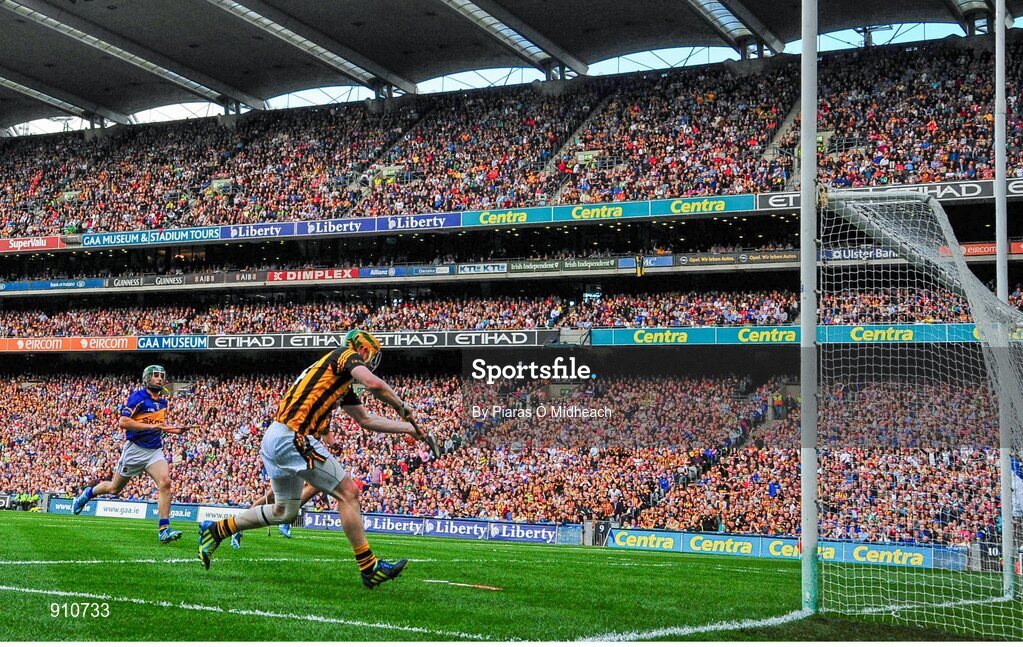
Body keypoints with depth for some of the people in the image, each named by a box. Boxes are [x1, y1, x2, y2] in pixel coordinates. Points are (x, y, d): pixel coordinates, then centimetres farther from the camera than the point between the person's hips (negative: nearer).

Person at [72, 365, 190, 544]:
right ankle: (88, 493, 42)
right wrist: (151, 426, -24)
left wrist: (174, 429, 9)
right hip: (135, 449, -5)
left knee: (165, 482, -19)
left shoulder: (162, 401, 11)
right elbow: (123, 422, -20)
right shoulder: (137, 397, -11)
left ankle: (164, 529, -20)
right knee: (115, 488, 11)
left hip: (155, 450, 5)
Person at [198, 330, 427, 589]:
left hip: (275, 440, 10)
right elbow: (374, 384, -19)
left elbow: (366, 419, 30)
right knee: (348, 492, -6)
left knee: (284, 511, 23)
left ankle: (216, 530, 28)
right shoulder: (346, 354, 0)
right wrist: (403, 409, -5)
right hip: (294, 438, -10)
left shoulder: (344, 385, 26)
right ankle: (369, 568, -4)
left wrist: (408, 428, 26)